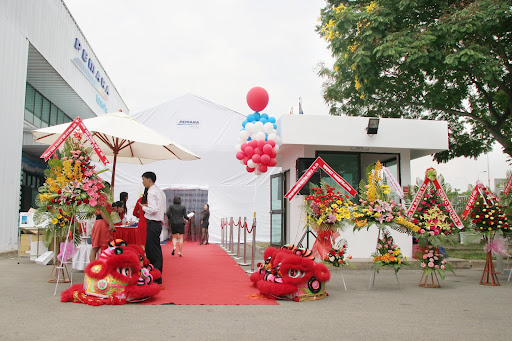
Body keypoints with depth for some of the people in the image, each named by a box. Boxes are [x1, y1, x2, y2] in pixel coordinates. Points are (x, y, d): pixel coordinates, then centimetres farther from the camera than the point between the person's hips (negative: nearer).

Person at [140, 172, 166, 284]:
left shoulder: (152, 192, -13)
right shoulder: (160, 191, 17)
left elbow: (153, 209, -23)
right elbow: (164, 209, 20)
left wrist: (144, 207, -7)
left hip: (153, 223, -10)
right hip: (158, 223, 10)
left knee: (154, 251, -5)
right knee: (149, 249, 14)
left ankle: (157, 278, -2)